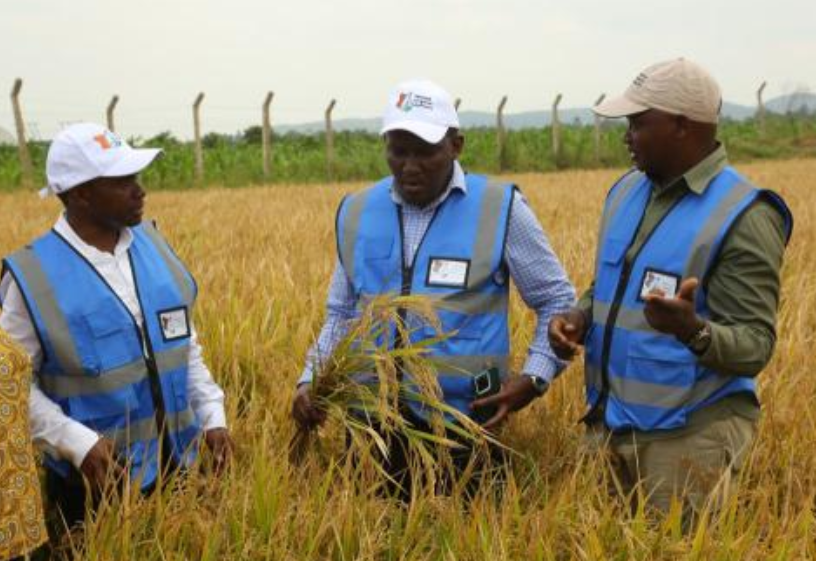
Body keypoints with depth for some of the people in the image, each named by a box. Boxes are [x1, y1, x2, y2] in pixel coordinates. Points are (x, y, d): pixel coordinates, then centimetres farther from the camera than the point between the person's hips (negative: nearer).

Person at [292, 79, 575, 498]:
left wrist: (535, 377, -11)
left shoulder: (499, 209, -5)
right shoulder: (357, 213, 6)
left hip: (460, 425, -3)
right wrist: (311, 379, 2)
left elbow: (558, 300, 4)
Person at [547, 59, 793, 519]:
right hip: (610, 425, 7)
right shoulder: (627, 191, 6)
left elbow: (755, 347, -17)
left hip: (689, 436, -7)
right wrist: (578, 318, -2)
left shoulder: (742, 218, -15)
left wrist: (693, 330, -37)